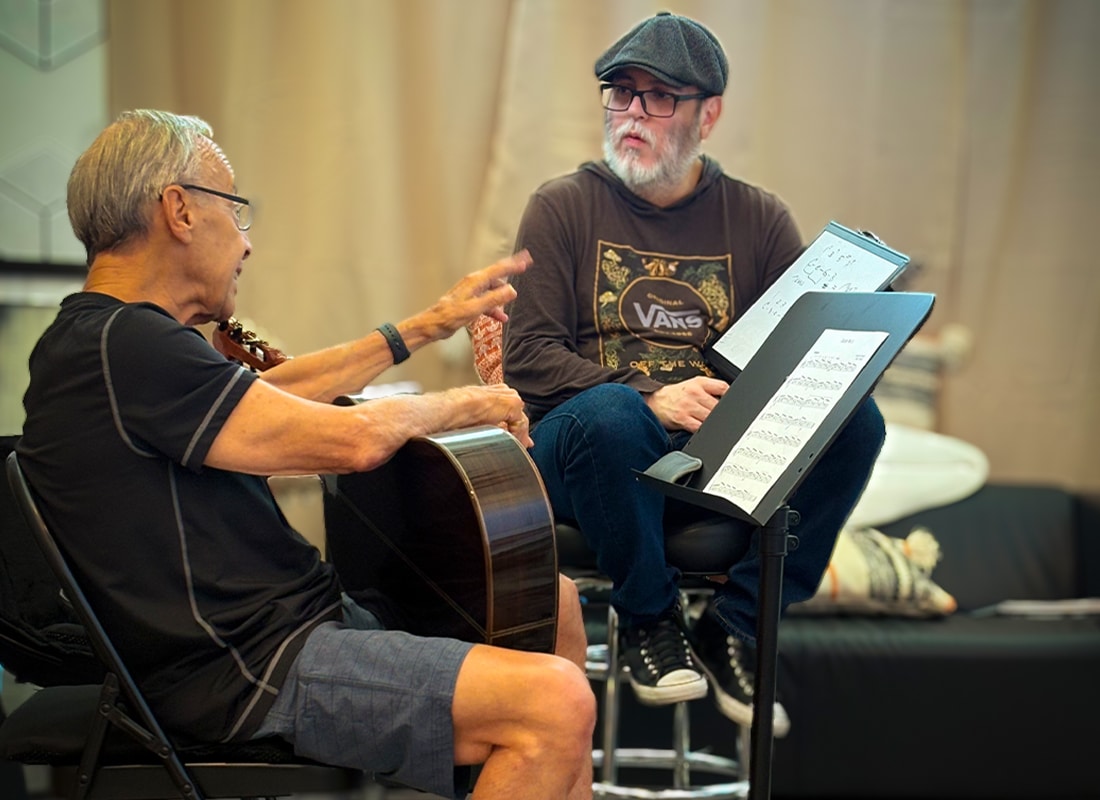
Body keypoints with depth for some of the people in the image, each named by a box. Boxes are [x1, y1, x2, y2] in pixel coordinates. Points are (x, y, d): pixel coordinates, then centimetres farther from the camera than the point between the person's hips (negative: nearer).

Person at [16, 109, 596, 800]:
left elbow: (267, 399, 22)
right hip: (245, 670, -11)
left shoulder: (97, 339, 13)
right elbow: (352, 440, -21)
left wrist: (427, 327, 23)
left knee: (555, 604, 15)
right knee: (557, 704, -24)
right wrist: (468, 403, -2)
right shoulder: (123, 345, -20)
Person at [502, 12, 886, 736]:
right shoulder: (564, 207, 3)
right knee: (608, 414, -36)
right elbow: (527, 356, -7)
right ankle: (648, 617, -9)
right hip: (594, 457, -2)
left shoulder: (758, 219, 10)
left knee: (855, 421, -21)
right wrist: (651, 400, -22)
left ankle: (732, 628, -8)